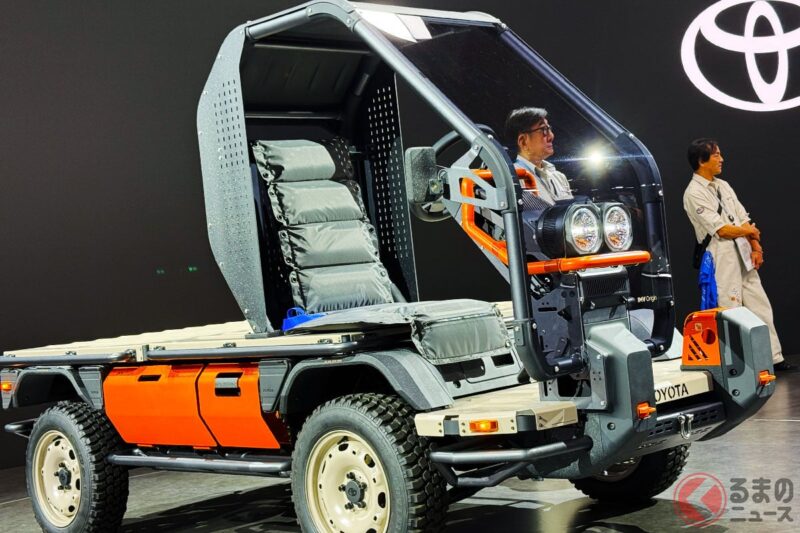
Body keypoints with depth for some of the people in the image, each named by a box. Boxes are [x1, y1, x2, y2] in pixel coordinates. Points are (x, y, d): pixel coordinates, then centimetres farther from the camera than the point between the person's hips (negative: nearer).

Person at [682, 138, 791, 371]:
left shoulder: (723, 185, 14)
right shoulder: (694, 193, -11)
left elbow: (745, 220, 12)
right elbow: (720, 229, -16)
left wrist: (756, 247, -1)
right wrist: (749, 232, -2)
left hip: (743, 255, 8)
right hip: (721, 259, -8)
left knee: (760, 306, 9)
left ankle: (774, 358, 15)